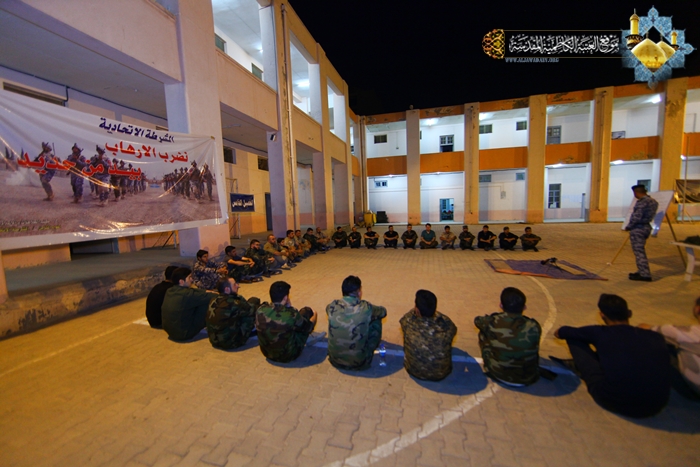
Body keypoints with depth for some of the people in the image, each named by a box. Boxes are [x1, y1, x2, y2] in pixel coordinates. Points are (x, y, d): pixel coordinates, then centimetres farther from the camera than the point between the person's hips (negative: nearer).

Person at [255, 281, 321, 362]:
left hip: (267, 353, 4)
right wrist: (314, 317, 14)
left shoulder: (260, 311, -18)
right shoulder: (291, 313, -29)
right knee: (307, 311, 8)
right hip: (288, 354, -4)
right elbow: (307, 328, -7)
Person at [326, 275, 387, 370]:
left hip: (335, 361, 3)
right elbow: (383, 312, 5)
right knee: (376, 320, 10)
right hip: (360, 363, -3)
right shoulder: (366, 307, -17)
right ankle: (372, 348, 35)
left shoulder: (332, 306, -10)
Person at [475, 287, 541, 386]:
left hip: (498, 375, -2)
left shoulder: (493, 322, -23)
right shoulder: (534, 327, -19)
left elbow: (477, 320, 3)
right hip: (528, 379, 2)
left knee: (483, 333, 14)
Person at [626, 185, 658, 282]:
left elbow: (636, 217, -21)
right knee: (640, 251, 19)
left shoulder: (642, 202, -17)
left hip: (638, 229, -10)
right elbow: (647, 216, 15)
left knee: (639, 252, -4)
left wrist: (628, 227, -8)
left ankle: (645, 275, -1)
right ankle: (642, 272, 26)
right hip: (646, 227, 10)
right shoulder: (652, 201, 12)